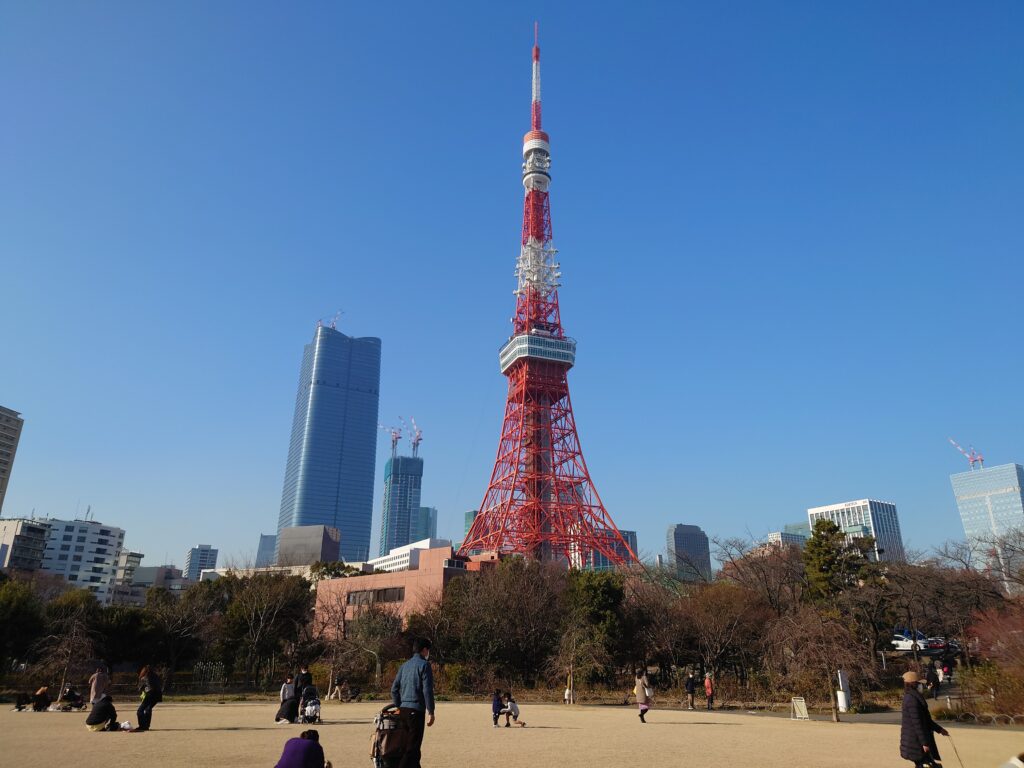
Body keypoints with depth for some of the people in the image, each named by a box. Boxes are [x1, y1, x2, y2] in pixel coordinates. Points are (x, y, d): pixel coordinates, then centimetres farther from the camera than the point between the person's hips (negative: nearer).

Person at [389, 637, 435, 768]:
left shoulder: (404, 666, 15)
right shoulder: (424, 664, -6)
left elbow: (394, 689, 12)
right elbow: (427, 690, -12)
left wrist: (398, 707, 17)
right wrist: (431, 712, -8)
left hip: (403, 709, 7)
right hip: (416, 710, -7)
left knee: (413, 744, 18)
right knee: (413, 747, -4)